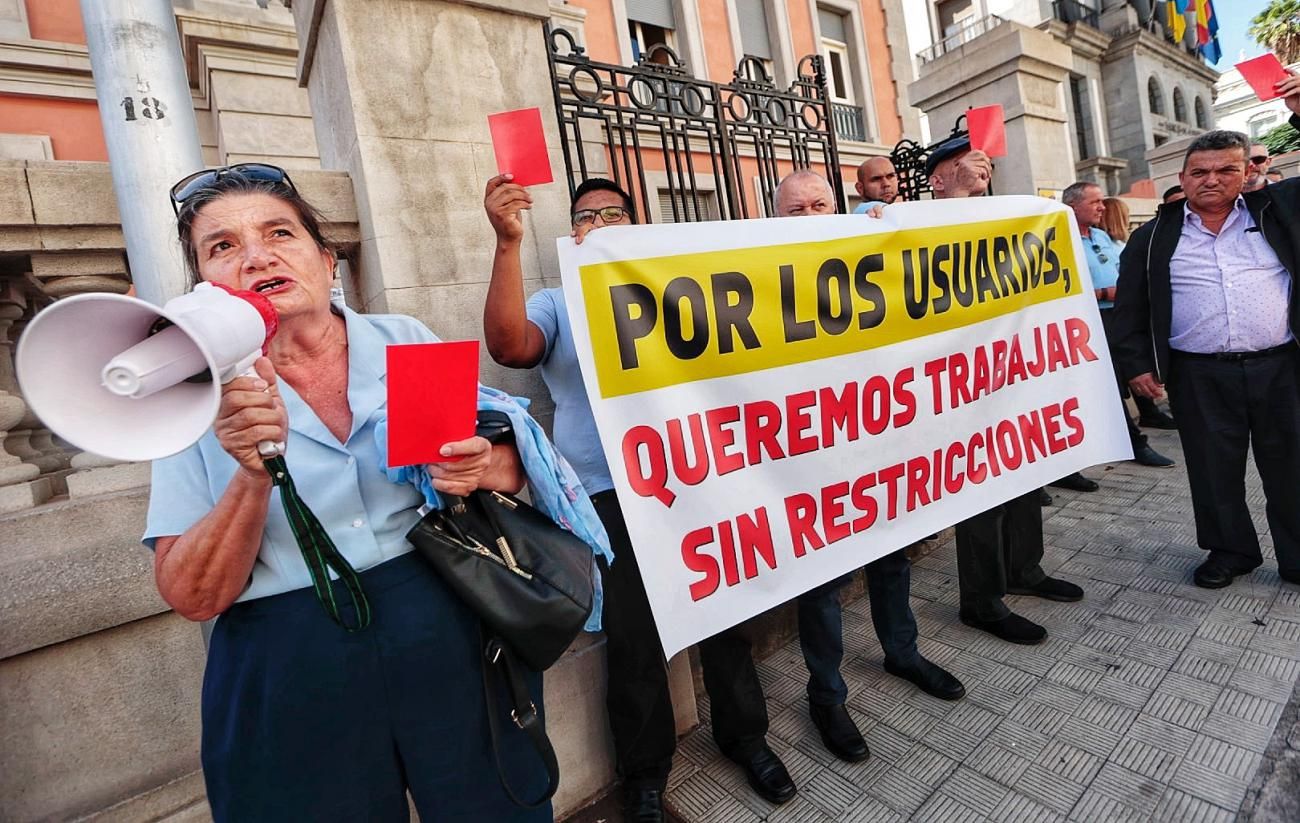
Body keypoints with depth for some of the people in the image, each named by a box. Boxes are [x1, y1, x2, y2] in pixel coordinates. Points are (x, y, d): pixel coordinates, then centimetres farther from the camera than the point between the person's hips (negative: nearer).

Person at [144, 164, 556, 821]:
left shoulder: (407, 339, -1)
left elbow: (511, 460, 6)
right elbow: (193, 596, -6)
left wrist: (485, 468, -17)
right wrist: (254, 473, -22)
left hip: (452, 636, 2)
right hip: (291, 679, -1)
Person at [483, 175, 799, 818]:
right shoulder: (557, 303, 8)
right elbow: (507, 347, -14)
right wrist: (508, 242, -21)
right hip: (608, 492, -2)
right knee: (632, 635, 6)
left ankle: (745, 733, 36)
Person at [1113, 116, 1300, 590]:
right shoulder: (1154, 237, 4)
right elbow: (1131, 307, 2)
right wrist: (1137, 365, -5)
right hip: (1199, 377, -1)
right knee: (1214, 470, 10)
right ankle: (1230, 550, 28)